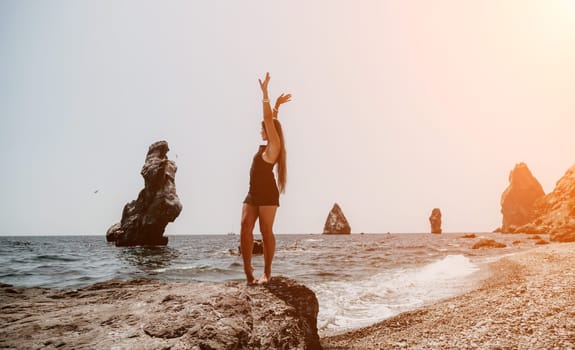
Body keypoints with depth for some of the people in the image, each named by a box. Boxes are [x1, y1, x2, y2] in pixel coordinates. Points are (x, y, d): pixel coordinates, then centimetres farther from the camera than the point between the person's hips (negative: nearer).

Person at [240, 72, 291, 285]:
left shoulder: (274, 146, -3)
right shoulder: (267, 146, 19)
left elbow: (269, 120, -11)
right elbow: (271, 120, 30)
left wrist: (265, 94, -12)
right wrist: (277, 105, 35)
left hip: (267, 194, -8)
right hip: (253, 193, 8)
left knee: (266, 230, -7)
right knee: (245, 226, -6)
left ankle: (267, 272, -2)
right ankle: (247, 269, -8)